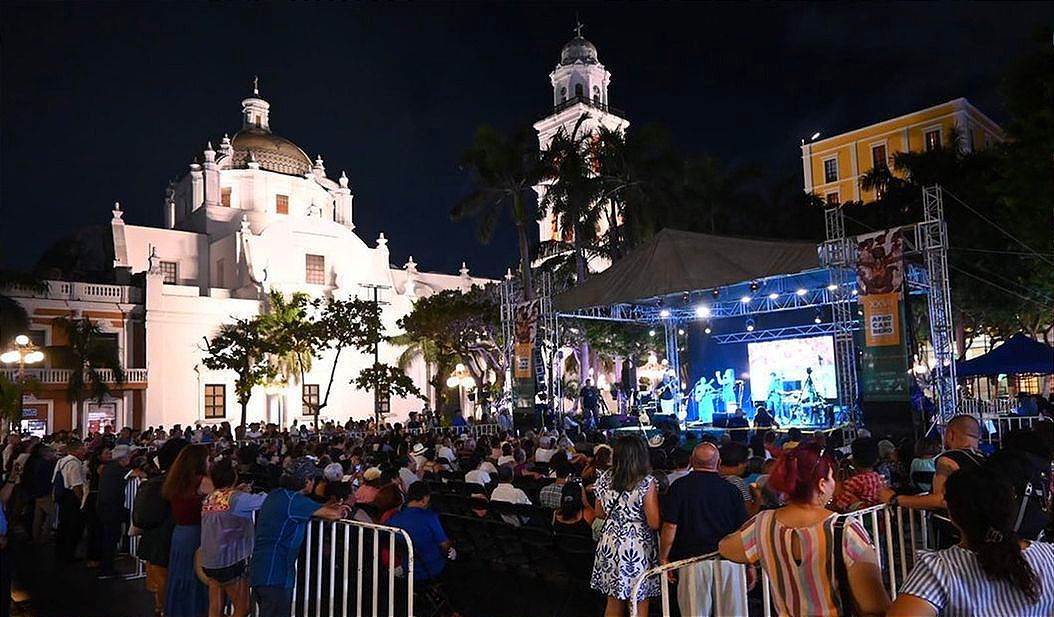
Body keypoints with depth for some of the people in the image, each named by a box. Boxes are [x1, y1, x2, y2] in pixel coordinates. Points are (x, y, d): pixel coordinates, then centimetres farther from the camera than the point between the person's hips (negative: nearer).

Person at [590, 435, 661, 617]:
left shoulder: (604, 479, 0)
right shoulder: (647, 482, -15)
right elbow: (654, 523, -16)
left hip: (610, 543, 5)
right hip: (637, 546, -5)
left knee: (614, 601, 18)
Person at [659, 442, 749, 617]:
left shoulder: (679, 487, -4)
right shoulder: (731, 489, 2)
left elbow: (670, 527, -7)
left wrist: (664, 558, 4)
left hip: (693, 558, -2)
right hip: (730, 560, 2)